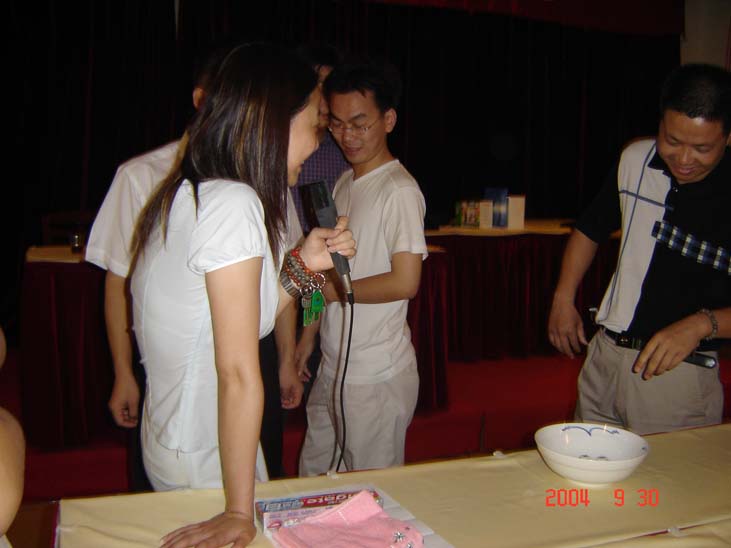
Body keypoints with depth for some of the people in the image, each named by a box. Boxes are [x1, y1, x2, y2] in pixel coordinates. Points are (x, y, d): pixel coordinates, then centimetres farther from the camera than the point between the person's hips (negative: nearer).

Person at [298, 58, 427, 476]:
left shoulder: (399, 191, -15)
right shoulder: (345, 184, 12)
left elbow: (404, 282, -21)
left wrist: (330, 289, -13)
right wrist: (308, 335, 12)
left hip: (377, 377, -8)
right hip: (333, 368, 8)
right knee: (313, 478, 18)